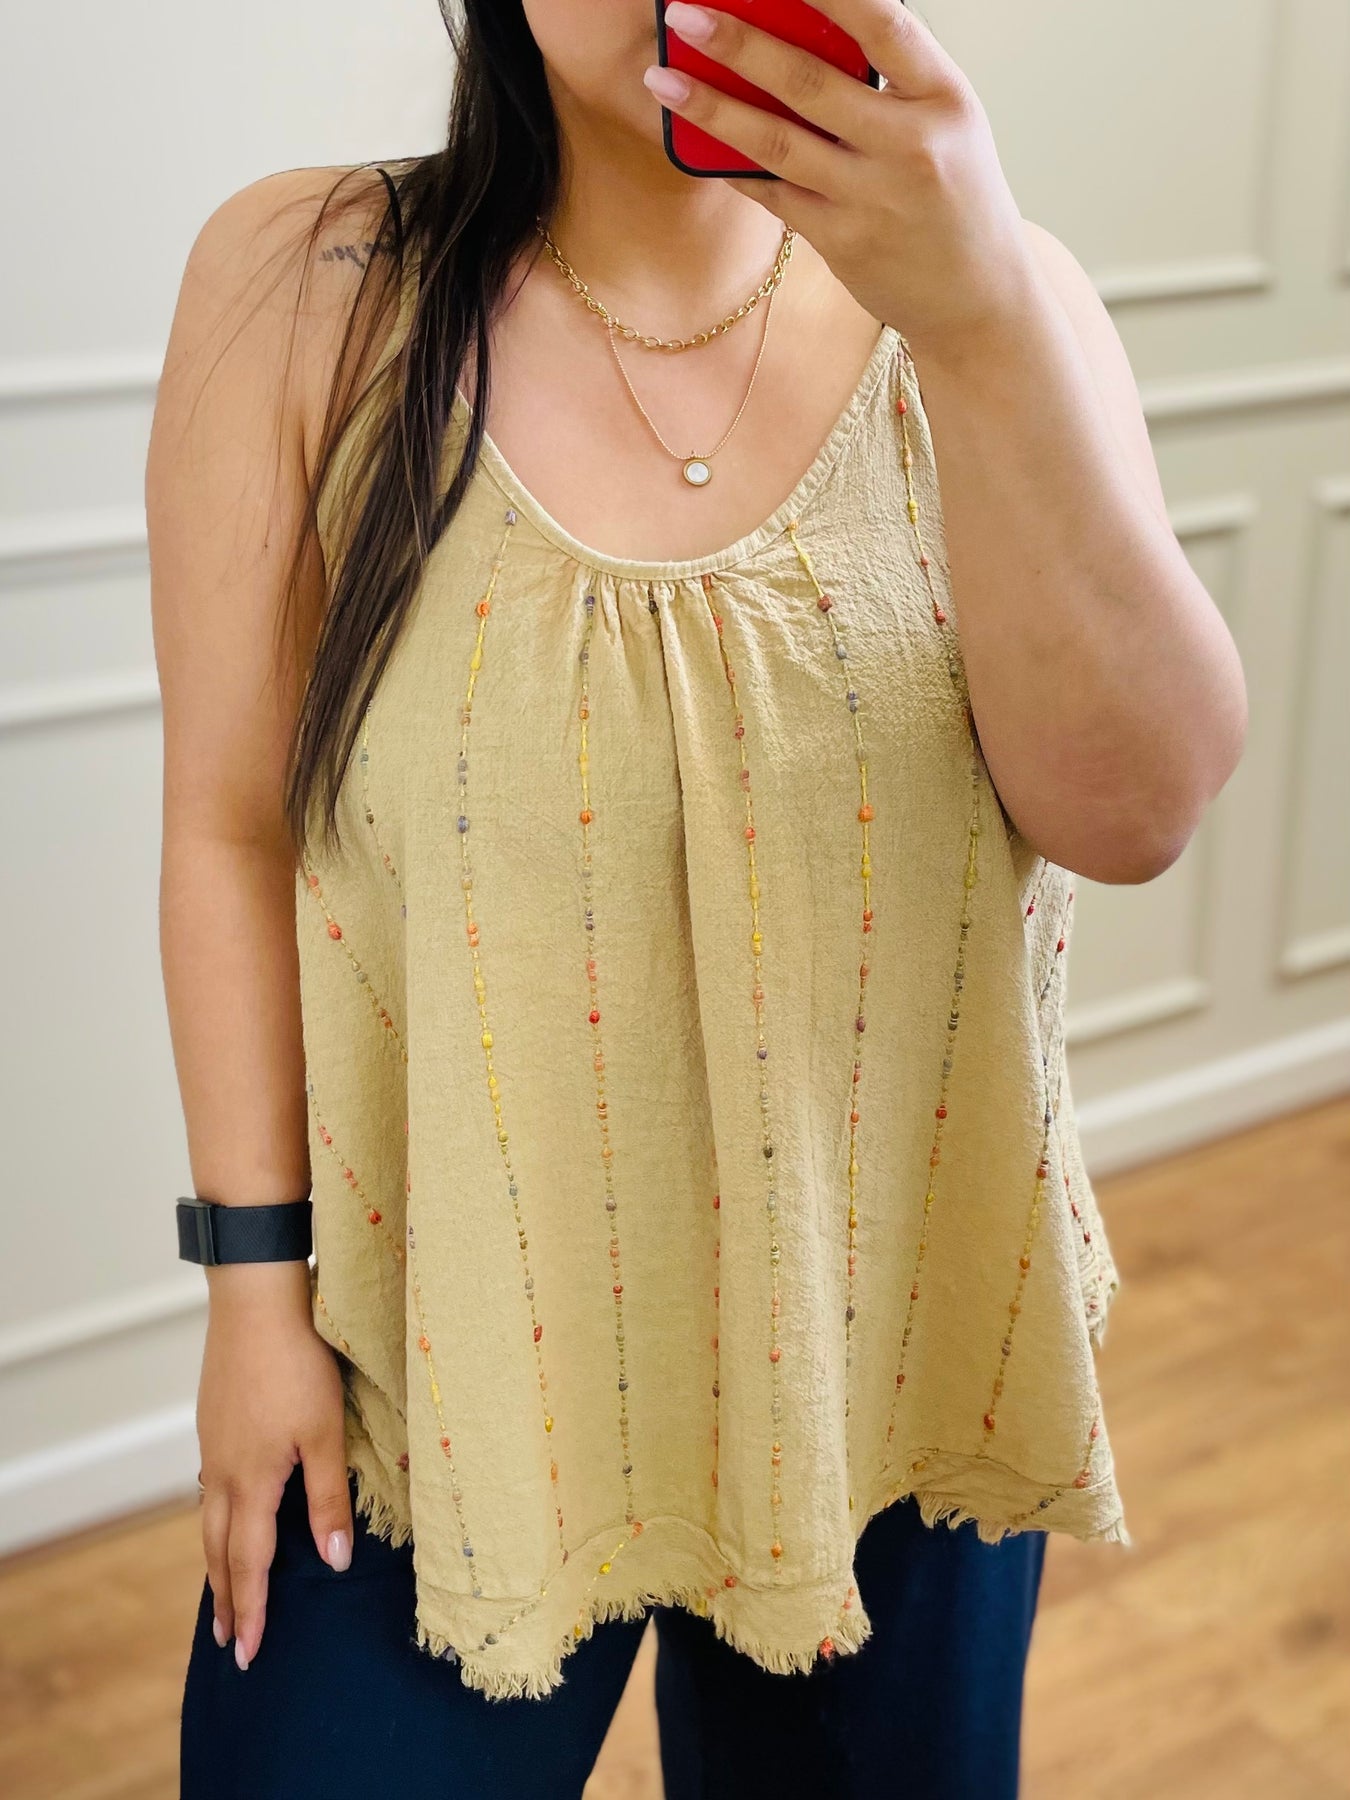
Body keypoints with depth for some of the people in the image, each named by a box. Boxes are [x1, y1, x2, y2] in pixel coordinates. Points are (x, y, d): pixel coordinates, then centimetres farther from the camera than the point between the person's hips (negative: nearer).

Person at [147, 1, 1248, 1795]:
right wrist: (255, 1272, -5)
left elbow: (1138, 811, -18)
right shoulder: (307, 284, -9)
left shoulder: (984, 295, -6)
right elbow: (231, 825, -6)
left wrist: (987, 317, -29)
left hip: (896, 1348, 2)